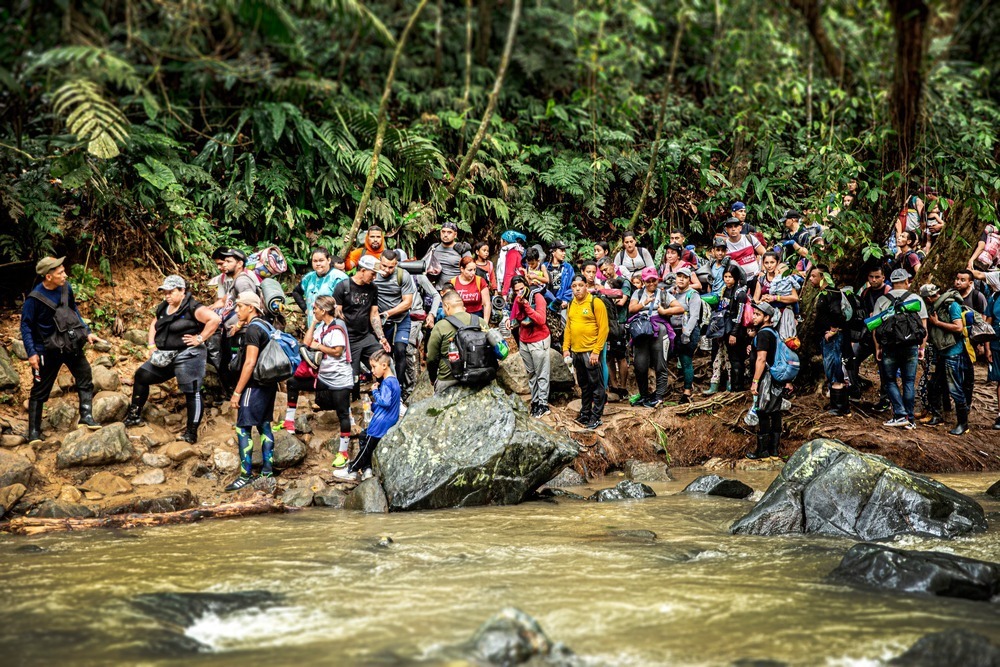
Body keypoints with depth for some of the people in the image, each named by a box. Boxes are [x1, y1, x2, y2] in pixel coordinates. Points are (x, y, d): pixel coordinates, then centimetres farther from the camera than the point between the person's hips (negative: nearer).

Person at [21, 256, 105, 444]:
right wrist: (31, 353, -17)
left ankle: (86, 416, 10)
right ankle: (34, 431, 13)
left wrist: (86, 332, 8)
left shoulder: (66, 288, -6)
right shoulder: (34, 298, -20)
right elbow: (26, 326, -12)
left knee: (85, 376, 3)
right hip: (48, 350, -5)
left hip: (71, 343, 5)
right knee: (39, 391, 5)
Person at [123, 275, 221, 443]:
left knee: (192, 393, -6)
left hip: (188, 357, -9)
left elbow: (215, 319, -24)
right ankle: (134, 416, 20)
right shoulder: (163, 308, 11)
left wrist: (200, 339, -21)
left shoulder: (192, 308, -14)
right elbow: (154, 324, 29)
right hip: (165, 357, 9)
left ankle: (191, 433, -2)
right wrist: (152, 344, 14)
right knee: (141, 376, 9)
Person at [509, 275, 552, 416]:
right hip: (524, 342, 6)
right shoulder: (517, 300, 4)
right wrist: (521, 322, -12)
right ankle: (535, 401, 18)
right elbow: (513, 319, 10)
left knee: (541, 374, -2)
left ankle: (543, 404, 1)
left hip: (539, 341, -6)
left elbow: (541, 320, -24)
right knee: (531, 374, 11)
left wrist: (526, 305, -29)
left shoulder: (537, 297, -14)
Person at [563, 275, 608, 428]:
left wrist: (596, 351, -16)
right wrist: (566, 348, 9)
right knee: (584, 385, 17)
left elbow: (603, 328, -13)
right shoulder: (571, 305, 10)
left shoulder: (595, 303, -10)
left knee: (596, 385, 1)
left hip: (591, 351, -6)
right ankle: (585, 413, 26)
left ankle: (596, 417, 6)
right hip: (576, 351, 6)